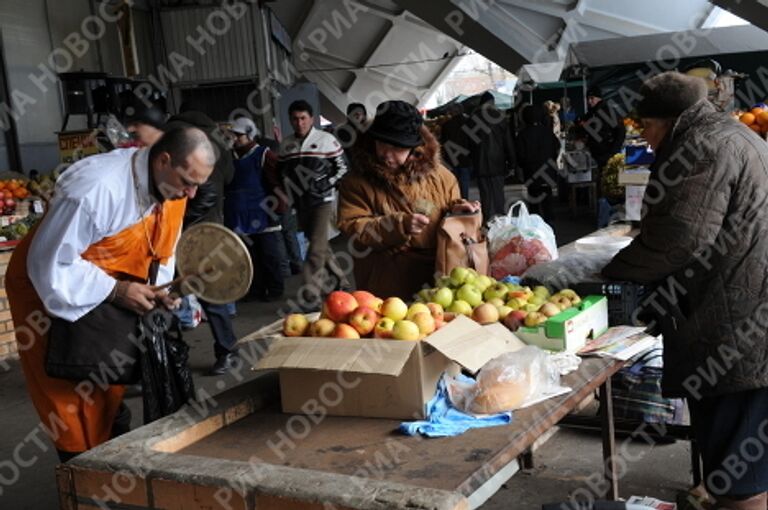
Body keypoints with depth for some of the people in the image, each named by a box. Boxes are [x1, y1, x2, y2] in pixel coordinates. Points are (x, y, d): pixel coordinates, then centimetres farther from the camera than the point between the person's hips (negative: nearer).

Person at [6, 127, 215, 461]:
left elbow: (159, 251, 3)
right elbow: (49, 265, -30)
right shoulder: (96, 188, -36)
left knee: (111, 389, 16)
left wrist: (159, 290, -16)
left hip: (109, 292, 7)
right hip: (49, 289, -7)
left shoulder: (172, 189, -12)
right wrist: (114, 290, -32)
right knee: (72, 399, 1)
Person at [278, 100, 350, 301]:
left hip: (323, 200, -5)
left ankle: (311, 294, -12)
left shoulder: (326, 139, -5)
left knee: (317, 246, -12)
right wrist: (288, 189, 4)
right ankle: (339, 281, 30)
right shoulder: (286, 144, 8)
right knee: (319, 245, 15)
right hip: (300, 202, 6)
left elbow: (342, 167, -1)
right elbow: (281, 171, 18)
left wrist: (327, 184, -11)